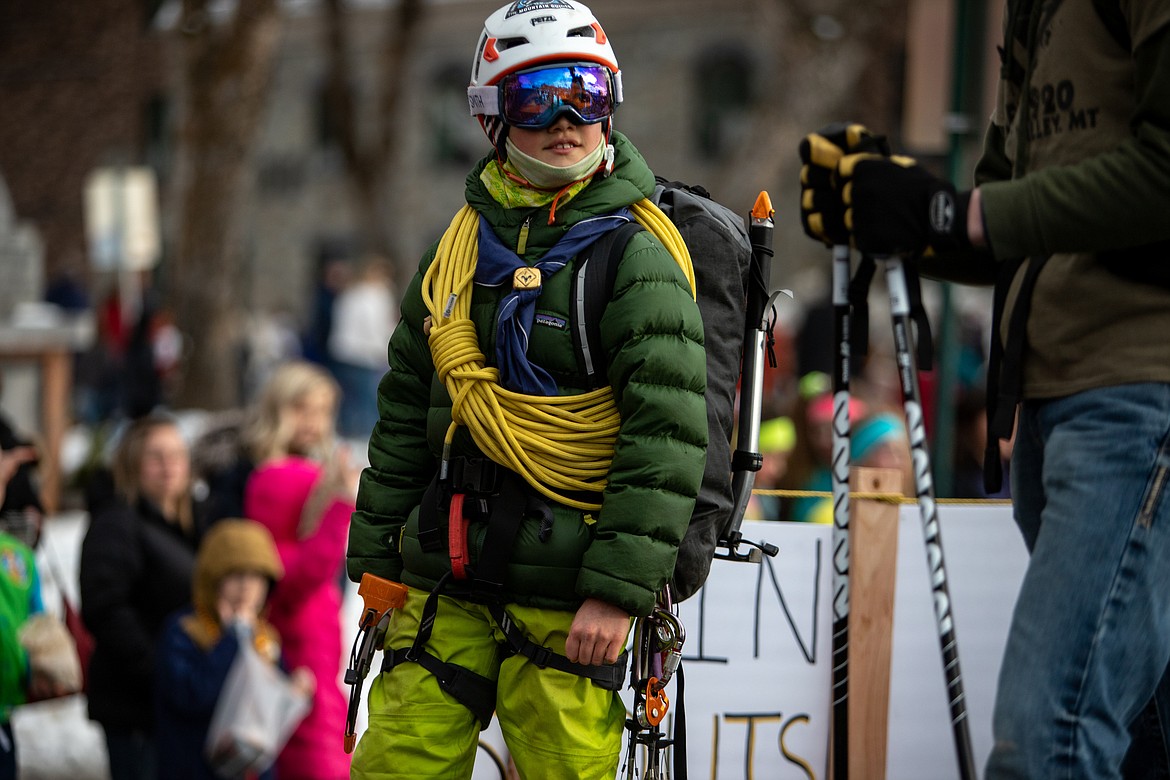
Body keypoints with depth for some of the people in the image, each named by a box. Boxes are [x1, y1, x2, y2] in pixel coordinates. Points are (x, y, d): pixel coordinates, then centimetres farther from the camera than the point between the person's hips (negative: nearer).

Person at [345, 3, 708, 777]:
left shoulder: (638, 254, -7)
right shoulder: (463, 242, 11)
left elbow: (667, 436, -13)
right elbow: (407, 407, 20)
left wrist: (618, 590, -18)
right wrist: (375, 552, 18)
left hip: (567, 593, -5)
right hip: (445, 577, 5)